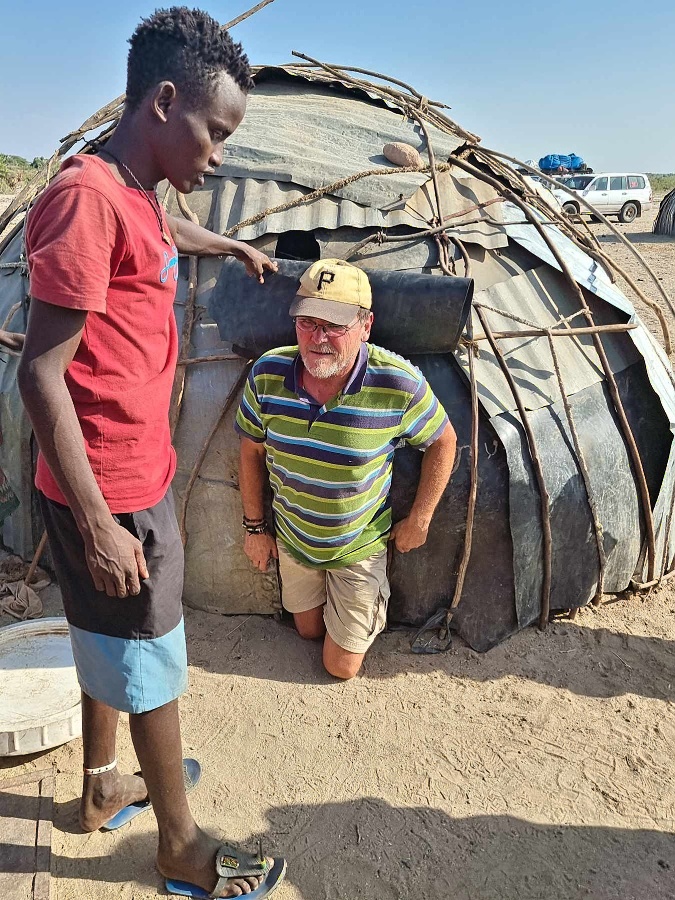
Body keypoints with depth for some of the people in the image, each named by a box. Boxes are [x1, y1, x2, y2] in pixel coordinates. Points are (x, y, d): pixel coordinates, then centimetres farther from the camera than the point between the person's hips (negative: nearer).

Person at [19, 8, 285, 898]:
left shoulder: (135, 197, 8)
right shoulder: (86, 198, -21)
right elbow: (41, 372, -24)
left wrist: (233, 247, 52)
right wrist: (98, 524, -23)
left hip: (134, 475, 9)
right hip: (113, 494, -9)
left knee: (111, 640, 23)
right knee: (153, 665, 7)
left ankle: (103, 788, 47)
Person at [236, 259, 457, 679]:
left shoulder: (399, 384, -30)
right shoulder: (268, 374, -21)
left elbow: (443, 442, -11)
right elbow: (252, 449, -4)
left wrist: (419, 520, -7)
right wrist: (255, 526, 2)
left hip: (359, 547, -3)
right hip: (293, 539, 3)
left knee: (343, 666, 11)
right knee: (308, 629, 26)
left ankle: (372, 607, 40)